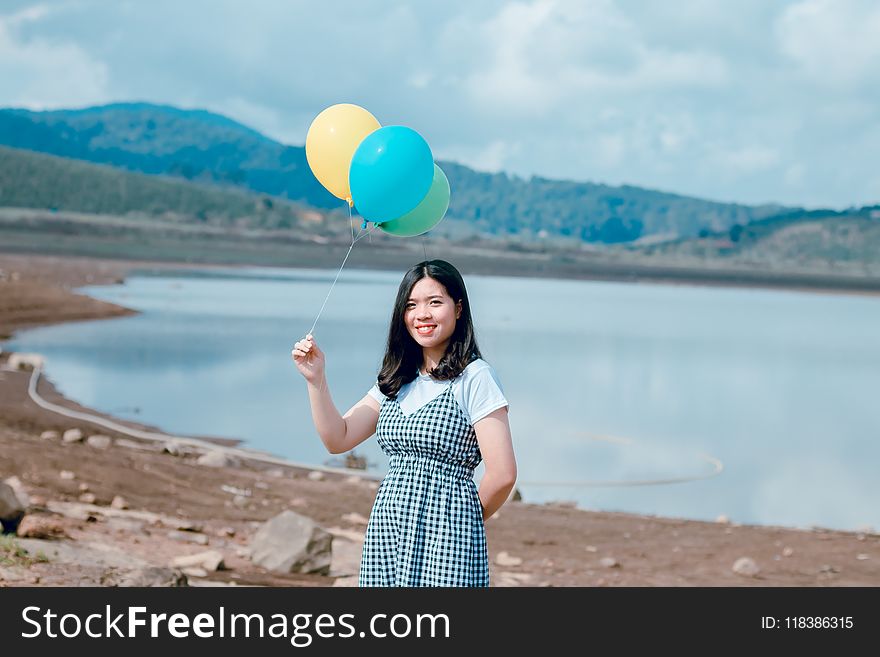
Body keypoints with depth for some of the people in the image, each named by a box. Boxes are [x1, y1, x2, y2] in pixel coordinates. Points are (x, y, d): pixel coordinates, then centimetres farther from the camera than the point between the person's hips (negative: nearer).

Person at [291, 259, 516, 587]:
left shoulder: (474, 377, -8)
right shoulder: (397, 380, 14)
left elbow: (502, 474, -11)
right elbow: (338, 439, 10)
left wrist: (468, 520, 3)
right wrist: (316, 379, -2)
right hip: (387, 535, 6)